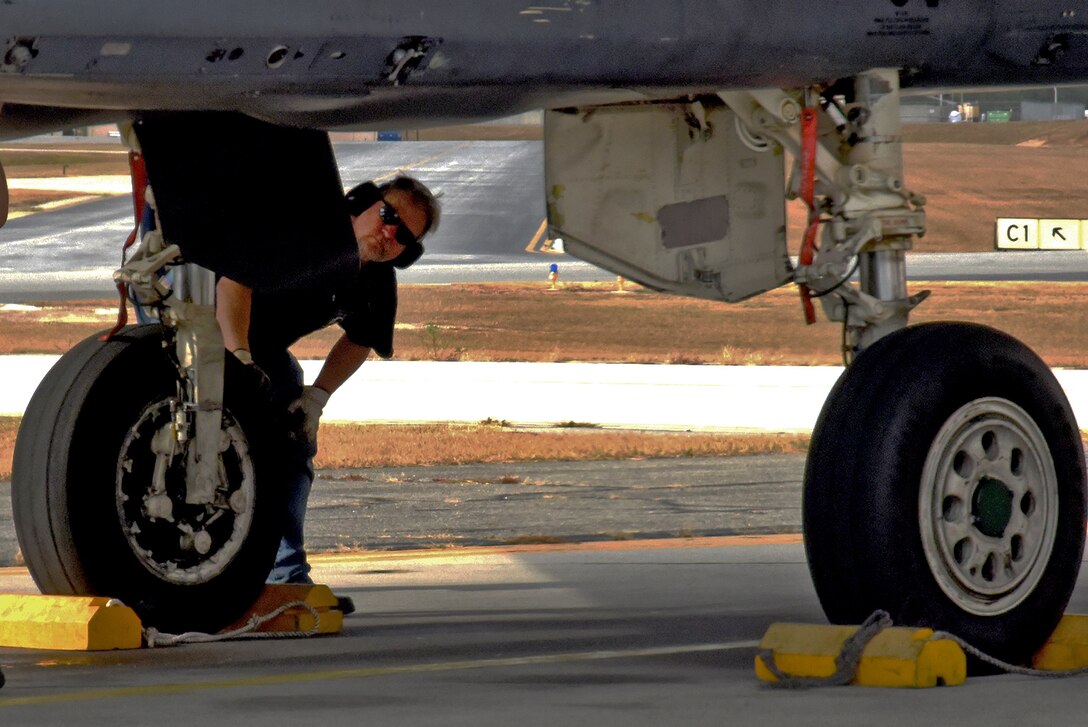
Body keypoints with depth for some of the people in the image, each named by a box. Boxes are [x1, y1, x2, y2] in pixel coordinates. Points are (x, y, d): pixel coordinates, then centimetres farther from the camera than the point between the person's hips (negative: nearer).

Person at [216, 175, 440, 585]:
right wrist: (237, 356, -50)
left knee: (294, 441, 2)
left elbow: (359, 341, 8)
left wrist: (316, 396, -7)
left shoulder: (379, 283, -9)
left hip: (263, 347, 8)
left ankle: (286, 575, 6)